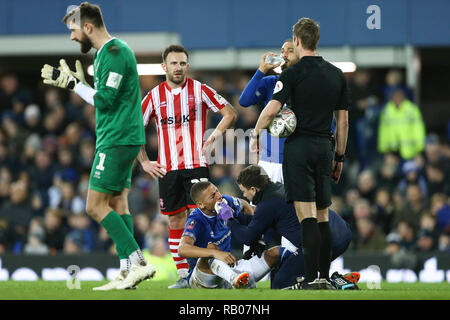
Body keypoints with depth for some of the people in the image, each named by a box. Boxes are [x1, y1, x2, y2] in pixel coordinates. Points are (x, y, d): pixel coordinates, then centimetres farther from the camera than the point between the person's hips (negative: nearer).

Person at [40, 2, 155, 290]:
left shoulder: (114, 53, -15)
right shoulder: (107, 52, 17)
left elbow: (104, 100, -20)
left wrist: (72, 83, -12)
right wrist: (73, 80, 14)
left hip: (116, 141, -10)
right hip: (120, 139, 10)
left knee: (96, 206, -9)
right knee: (117, 204, 8)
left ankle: (137, 262, -12)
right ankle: (128, 272, 5)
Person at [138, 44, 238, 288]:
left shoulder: (200, 90, 0)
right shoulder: (154, 96, 5)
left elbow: (230, 113, 5)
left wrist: (212, 138, -6)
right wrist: (144, 162, 6)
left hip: (196, 165, -2)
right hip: (168, 168, 2)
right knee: (176, 221, 3)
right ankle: (182, 275, 8)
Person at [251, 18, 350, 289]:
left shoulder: (293, 73, -7)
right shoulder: (337, 75, 10)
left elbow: (272, 109, -17)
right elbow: (343, 120, 12)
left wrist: (255, 134, 0)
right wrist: (339, 157, 18)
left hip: (299, 146, -5)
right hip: (325, 146, 5)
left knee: (307, 215, -9)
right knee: (323, 216, 11)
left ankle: (311, 277, -15)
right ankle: (325, 276, 11)